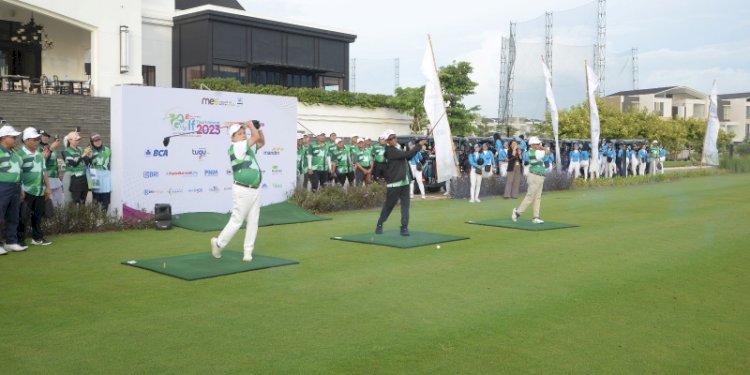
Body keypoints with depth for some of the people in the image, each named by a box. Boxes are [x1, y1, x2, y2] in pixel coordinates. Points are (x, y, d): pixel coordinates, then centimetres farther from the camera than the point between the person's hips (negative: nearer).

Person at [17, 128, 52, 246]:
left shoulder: (40, 153, 11)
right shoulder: (20, 154, -11)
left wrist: (47, 187, 16)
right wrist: (20, 191, -16)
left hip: (40, 191, 7)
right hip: (26, 191, -7)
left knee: (38, 215, 14)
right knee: (23, 216, -1)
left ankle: (37, 237, 26)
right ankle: (20, 240, 7)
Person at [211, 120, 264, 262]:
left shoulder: (249, 147, 14)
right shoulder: (235, 147, -12)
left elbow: (261, 142, 26)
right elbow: (256, 138, -15)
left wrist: (258, 127, 10)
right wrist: (250, 124, 1)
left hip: (255, 190, 8)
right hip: (243, 191, -8)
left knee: (253, 223, 6)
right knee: (236, 221, 0)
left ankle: (247, 252, 12)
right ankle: (219, 244, 19)